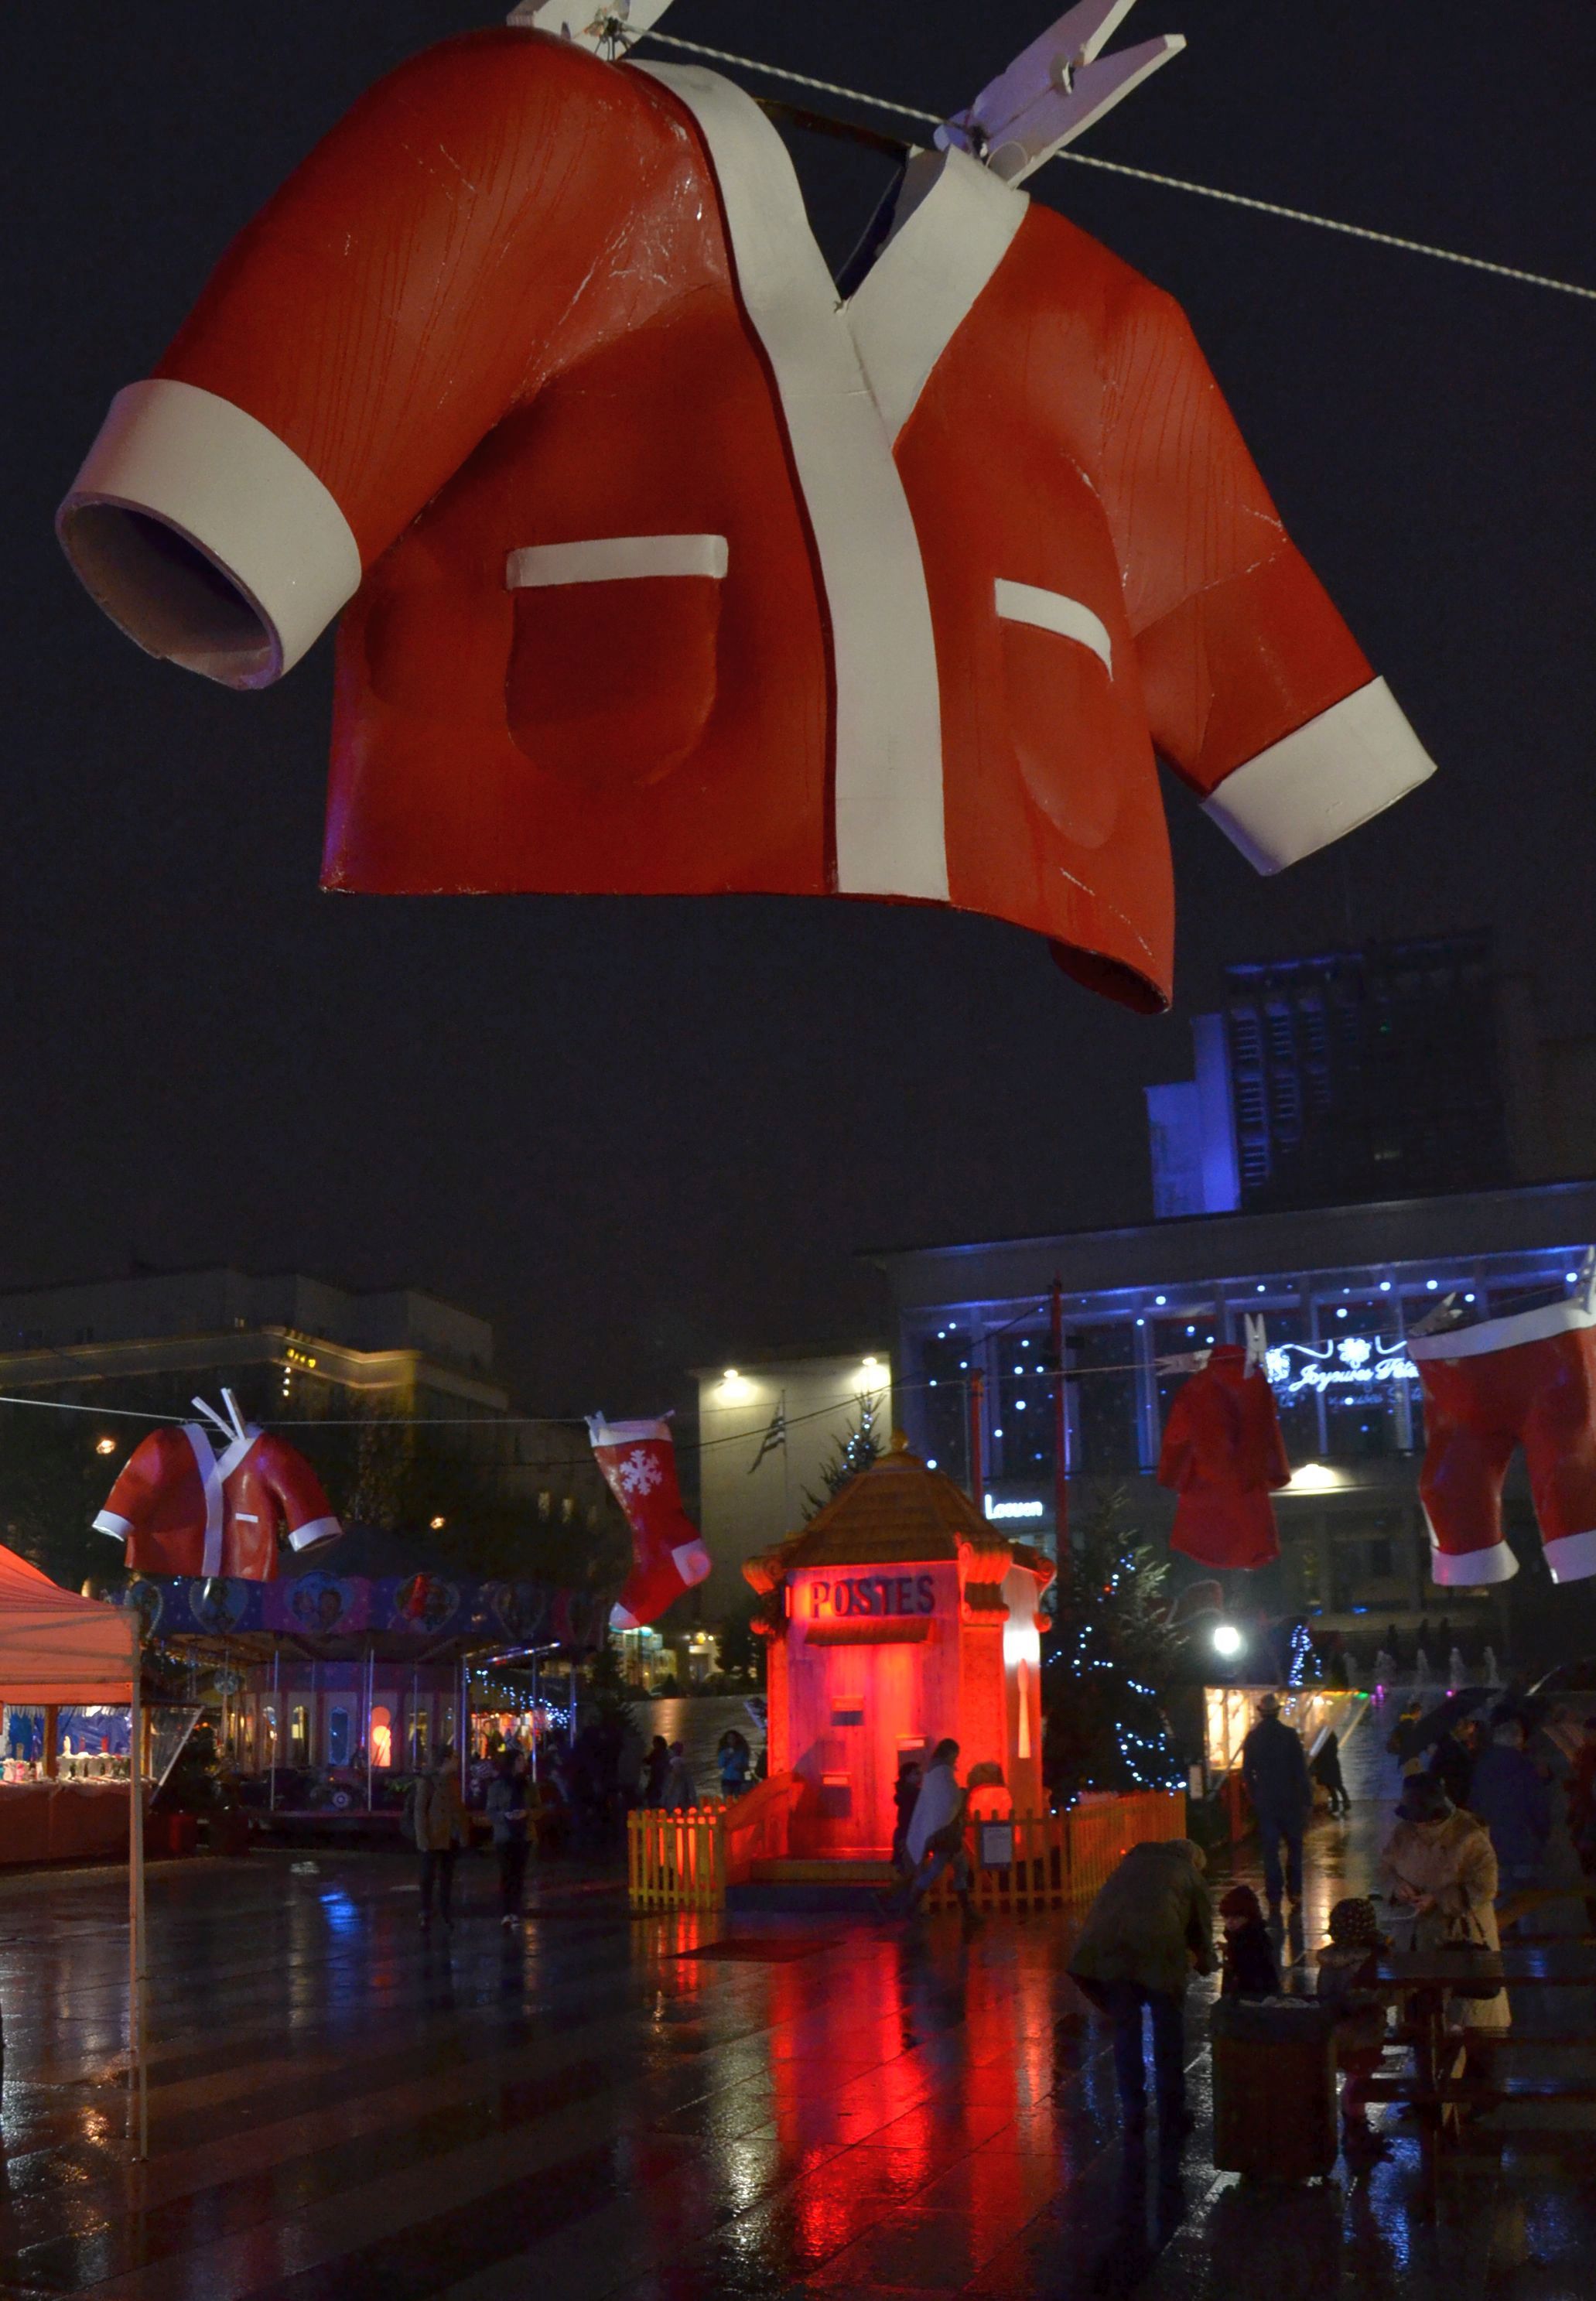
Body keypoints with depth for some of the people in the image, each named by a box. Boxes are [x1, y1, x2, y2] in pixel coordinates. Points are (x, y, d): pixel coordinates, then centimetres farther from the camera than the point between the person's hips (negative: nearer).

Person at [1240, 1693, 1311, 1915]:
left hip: (1265, 1802, 1)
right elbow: (1301, 1770, -8)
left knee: (1270, 1851, 4)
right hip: (1289, 1800, -1)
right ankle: (1295, 1892, 10)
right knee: (1294, 1846, 14)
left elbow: (1247, 1774, 5)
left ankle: (1274, 1901, 2)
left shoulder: (1252, 1738, 0)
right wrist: (1307, 1800, -2)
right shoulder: (1289, 1735, -8)